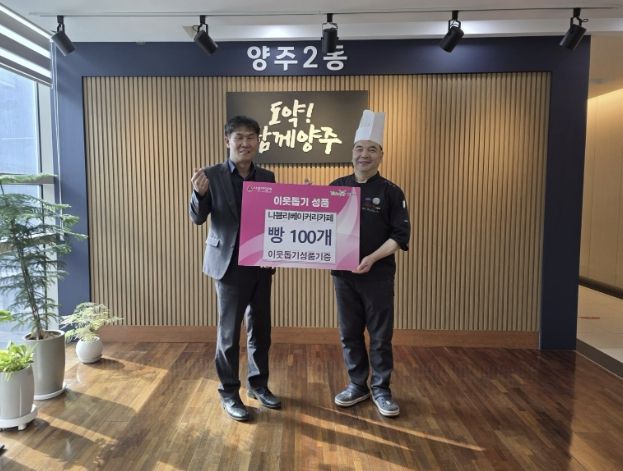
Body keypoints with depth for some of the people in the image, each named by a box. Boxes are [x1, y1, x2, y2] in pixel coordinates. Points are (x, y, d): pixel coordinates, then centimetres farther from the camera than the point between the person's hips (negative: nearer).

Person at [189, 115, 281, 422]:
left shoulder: (267, 177, 6)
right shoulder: (211, 175, -5)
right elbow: (197, 218, -7)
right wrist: (199, 193, -26)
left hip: (261, 264, 4)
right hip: (229, 264, -4)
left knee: (260, 329, 15)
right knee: (229, 332, 7)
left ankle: (258, 384, 33)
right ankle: (229, 392, 23)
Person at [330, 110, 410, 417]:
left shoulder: (390, 192, -4)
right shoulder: (337, 188, 4)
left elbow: (400, 235, -7)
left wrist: (372, 258, -19)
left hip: (378, 275, -3)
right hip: (343, 273, 3)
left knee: (380, 335, 7)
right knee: (349, 333, 12)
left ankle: (381, 389, 24)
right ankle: (357, 385, 30)